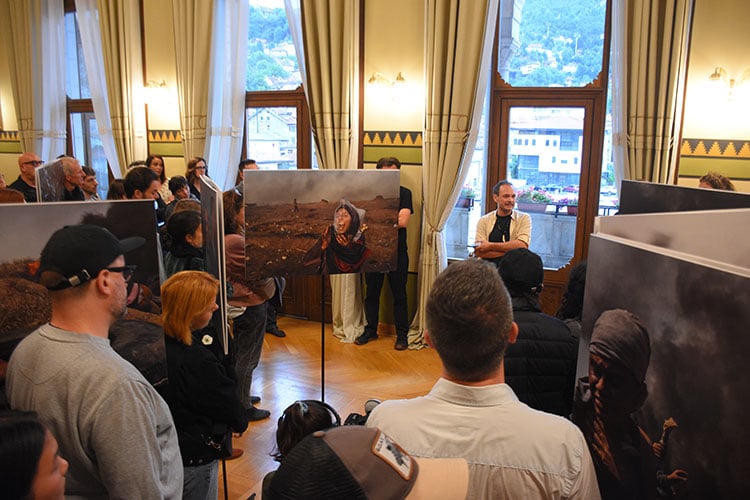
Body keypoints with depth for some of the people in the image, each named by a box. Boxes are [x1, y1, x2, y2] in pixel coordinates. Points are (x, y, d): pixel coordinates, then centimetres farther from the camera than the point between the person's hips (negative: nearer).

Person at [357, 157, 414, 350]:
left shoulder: (404, 193, 0)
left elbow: (403, 221, -13)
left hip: (397, 251, -2)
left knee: (399, 294, 5)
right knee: (371, 293, 11)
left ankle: (402, 334, 16)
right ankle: (370, 330, 26)